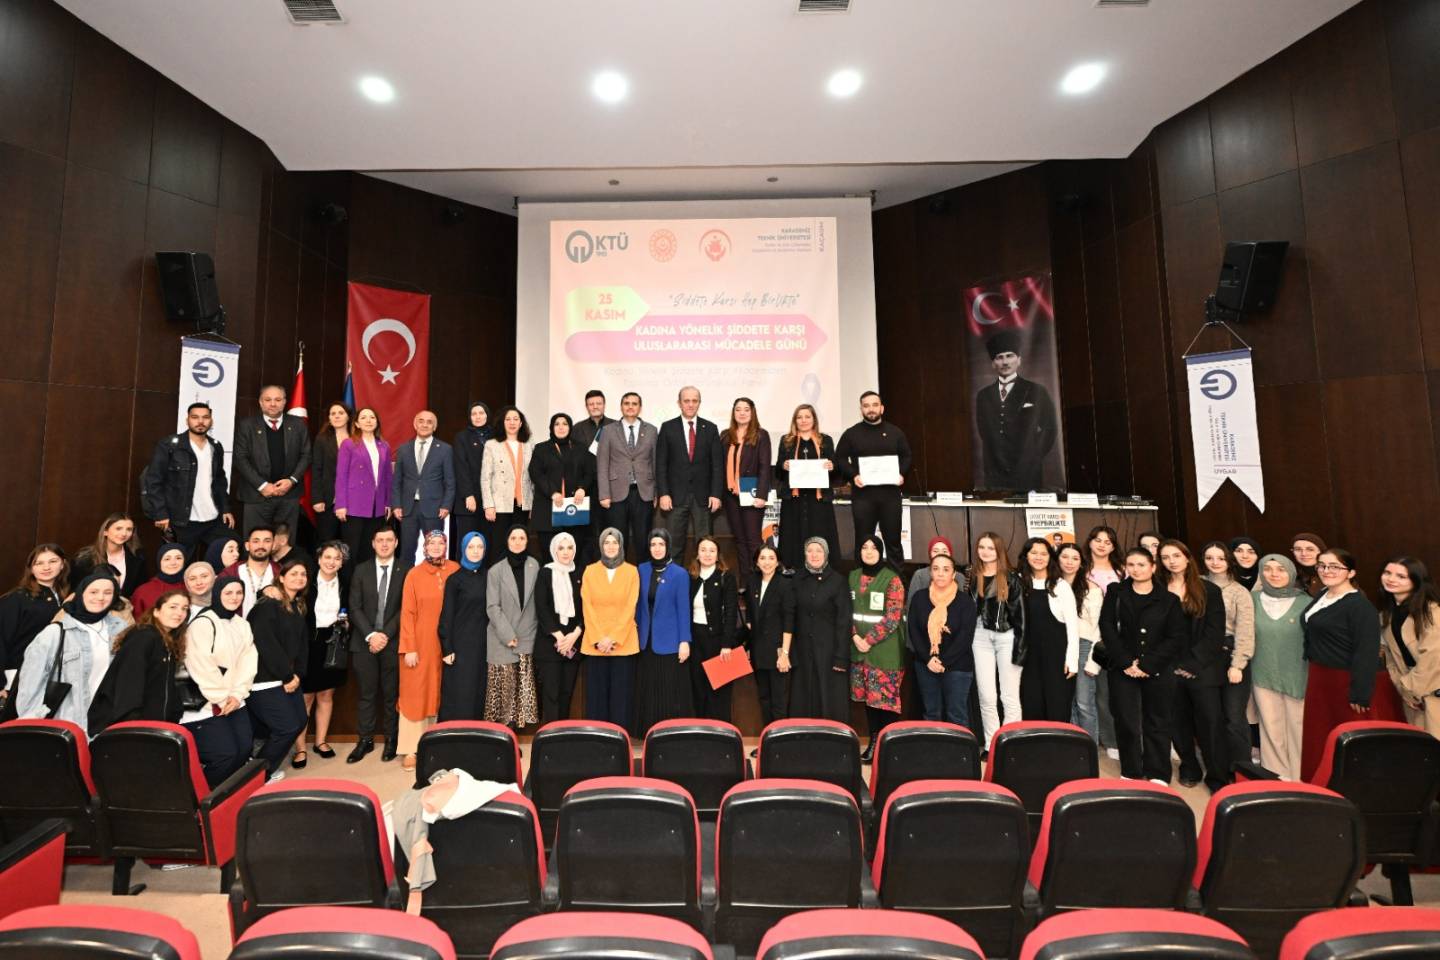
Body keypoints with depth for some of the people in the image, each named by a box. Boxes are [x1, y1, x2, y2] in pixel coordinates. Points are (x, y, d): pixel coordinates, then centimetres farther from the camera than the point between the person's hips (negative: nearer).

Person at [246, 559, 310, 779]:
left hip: (289, 677, 8)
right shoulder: (267, 605, -14)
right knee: (288, 726, -7)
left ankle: (267, 766, 27)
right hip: (264, 678, -8)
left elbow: (303, 643, 9)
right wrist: (287, 676, -14)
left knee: (301, 721, 8)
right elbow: (265, 644, -19)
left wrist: (297, 674, -3)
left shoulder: (300, 607, 11)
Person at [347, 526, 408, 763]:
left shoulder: (405, 570, -1)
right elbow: (355, 607, 2)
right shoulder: (361, 570, 7)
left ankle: (391, 739, 19)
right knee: (367, 693, 7)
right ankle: (365, 739, 20)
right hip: (365, 641, 2)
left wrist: (386, 634, -11)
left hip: (393, 641, -2)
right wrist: (370, 635, -9)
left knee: (391, 693, 6)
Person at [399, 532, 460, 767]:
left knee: (442, 694, 11)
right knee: (415, 694, 5)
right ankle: (411, 749, 15)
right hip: (420, 643, -2)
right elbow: (407, 613, -5)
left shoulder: (456, 570, 0)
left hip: (446, 643, 2)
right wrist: (409, 648, -10)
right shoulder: (414, 574, -4)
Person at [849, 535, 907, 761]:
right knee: (867, 696, 10)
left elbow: (892, 617, -11)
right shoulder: (852, 577, 9)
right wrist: (855, 637, -4)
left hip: (886, 649, -4)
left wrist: (870, 640, -14)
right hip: (859, 647, 4)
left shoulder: (892, 579, -6)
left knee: (886, 697, -4)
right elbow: (847, 611, 11)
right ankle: (874, 741, 22)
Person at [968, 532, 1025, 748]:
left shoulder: (1011, 578, -2)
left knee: (1009, 696, 3)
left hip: (1006, 637, -3)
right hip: (981, 638, 3)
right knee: (986, 697, 8)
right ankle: (990, 744, 18)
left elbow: (1020, 613, -4)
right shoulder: (971, 577, 8)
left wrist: (1020, 646, -10)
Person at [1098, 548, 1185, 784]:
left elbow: (1176, 638, -3)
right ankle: (1131, 773, 17)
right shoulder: (1115, 592, 4)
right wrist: (1126, 662, -10)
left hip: (1158, 671, 0)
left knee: (1157, 723, 8)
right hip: (1123, 669, 0)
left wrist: (1147, 664, -12)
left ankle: (1158, 774, 21)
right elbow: (1107, 628, -1)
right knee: (1126, 722, 3)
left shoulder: (1169, 600, 2)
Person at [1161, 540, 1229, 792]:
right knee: (1178, 722, 9)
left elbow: (1215, 632, -3)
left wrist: (1193, 663, -10)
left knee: (1211, 722, -1)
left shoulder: (1208, 590, 1)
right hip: (1170, 668, 2)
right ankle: (1189, 769, 26)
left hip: (1202, 668, -1)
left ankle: (1218, 777, 12)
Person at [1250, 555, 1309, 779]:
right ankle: (1276, 776, 21)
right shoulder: (1254, 599, 1)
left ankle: (1299, 779, 21)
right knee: (1271, 729, 9)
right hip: (1263, 676, 2)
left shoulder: (1305, 602, -5)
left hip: (1297, 677, -2)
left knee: (1297, 729, 7)